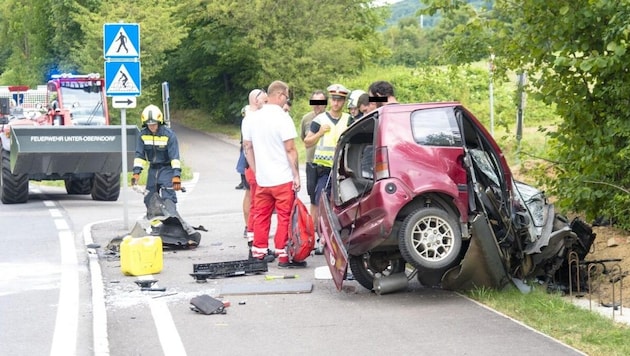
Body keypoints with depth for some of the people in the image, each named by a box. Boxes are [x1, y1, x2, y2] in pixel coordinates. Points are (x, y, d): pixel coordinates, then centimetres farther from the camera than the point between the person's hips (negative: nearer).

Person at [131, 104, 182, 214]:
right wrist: (136, 172, -11)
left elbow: (175, 156, -18)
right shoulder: (143, 134, -3)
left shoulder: (168, 134, -15)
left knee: (168, 198, -16)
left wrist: (176, 175, -26)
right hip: (153, 168, 5)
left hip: (167, 169, -5)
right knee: (149, 199, 6)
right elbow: (139, 154, 0)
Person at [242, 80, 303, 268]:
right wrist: (296, 175, -9)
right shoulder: (283, 118, -12)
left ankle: (259, 251, 17)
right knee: (285, 217, -2)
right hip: (283, 178, -6)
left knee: (261, 215, 13)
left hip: (262, 178, 6)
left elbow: (247, 147, 14)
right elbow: (290, 150, -13)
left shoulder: (251, 118, 8)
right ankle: (284, 255, -2)